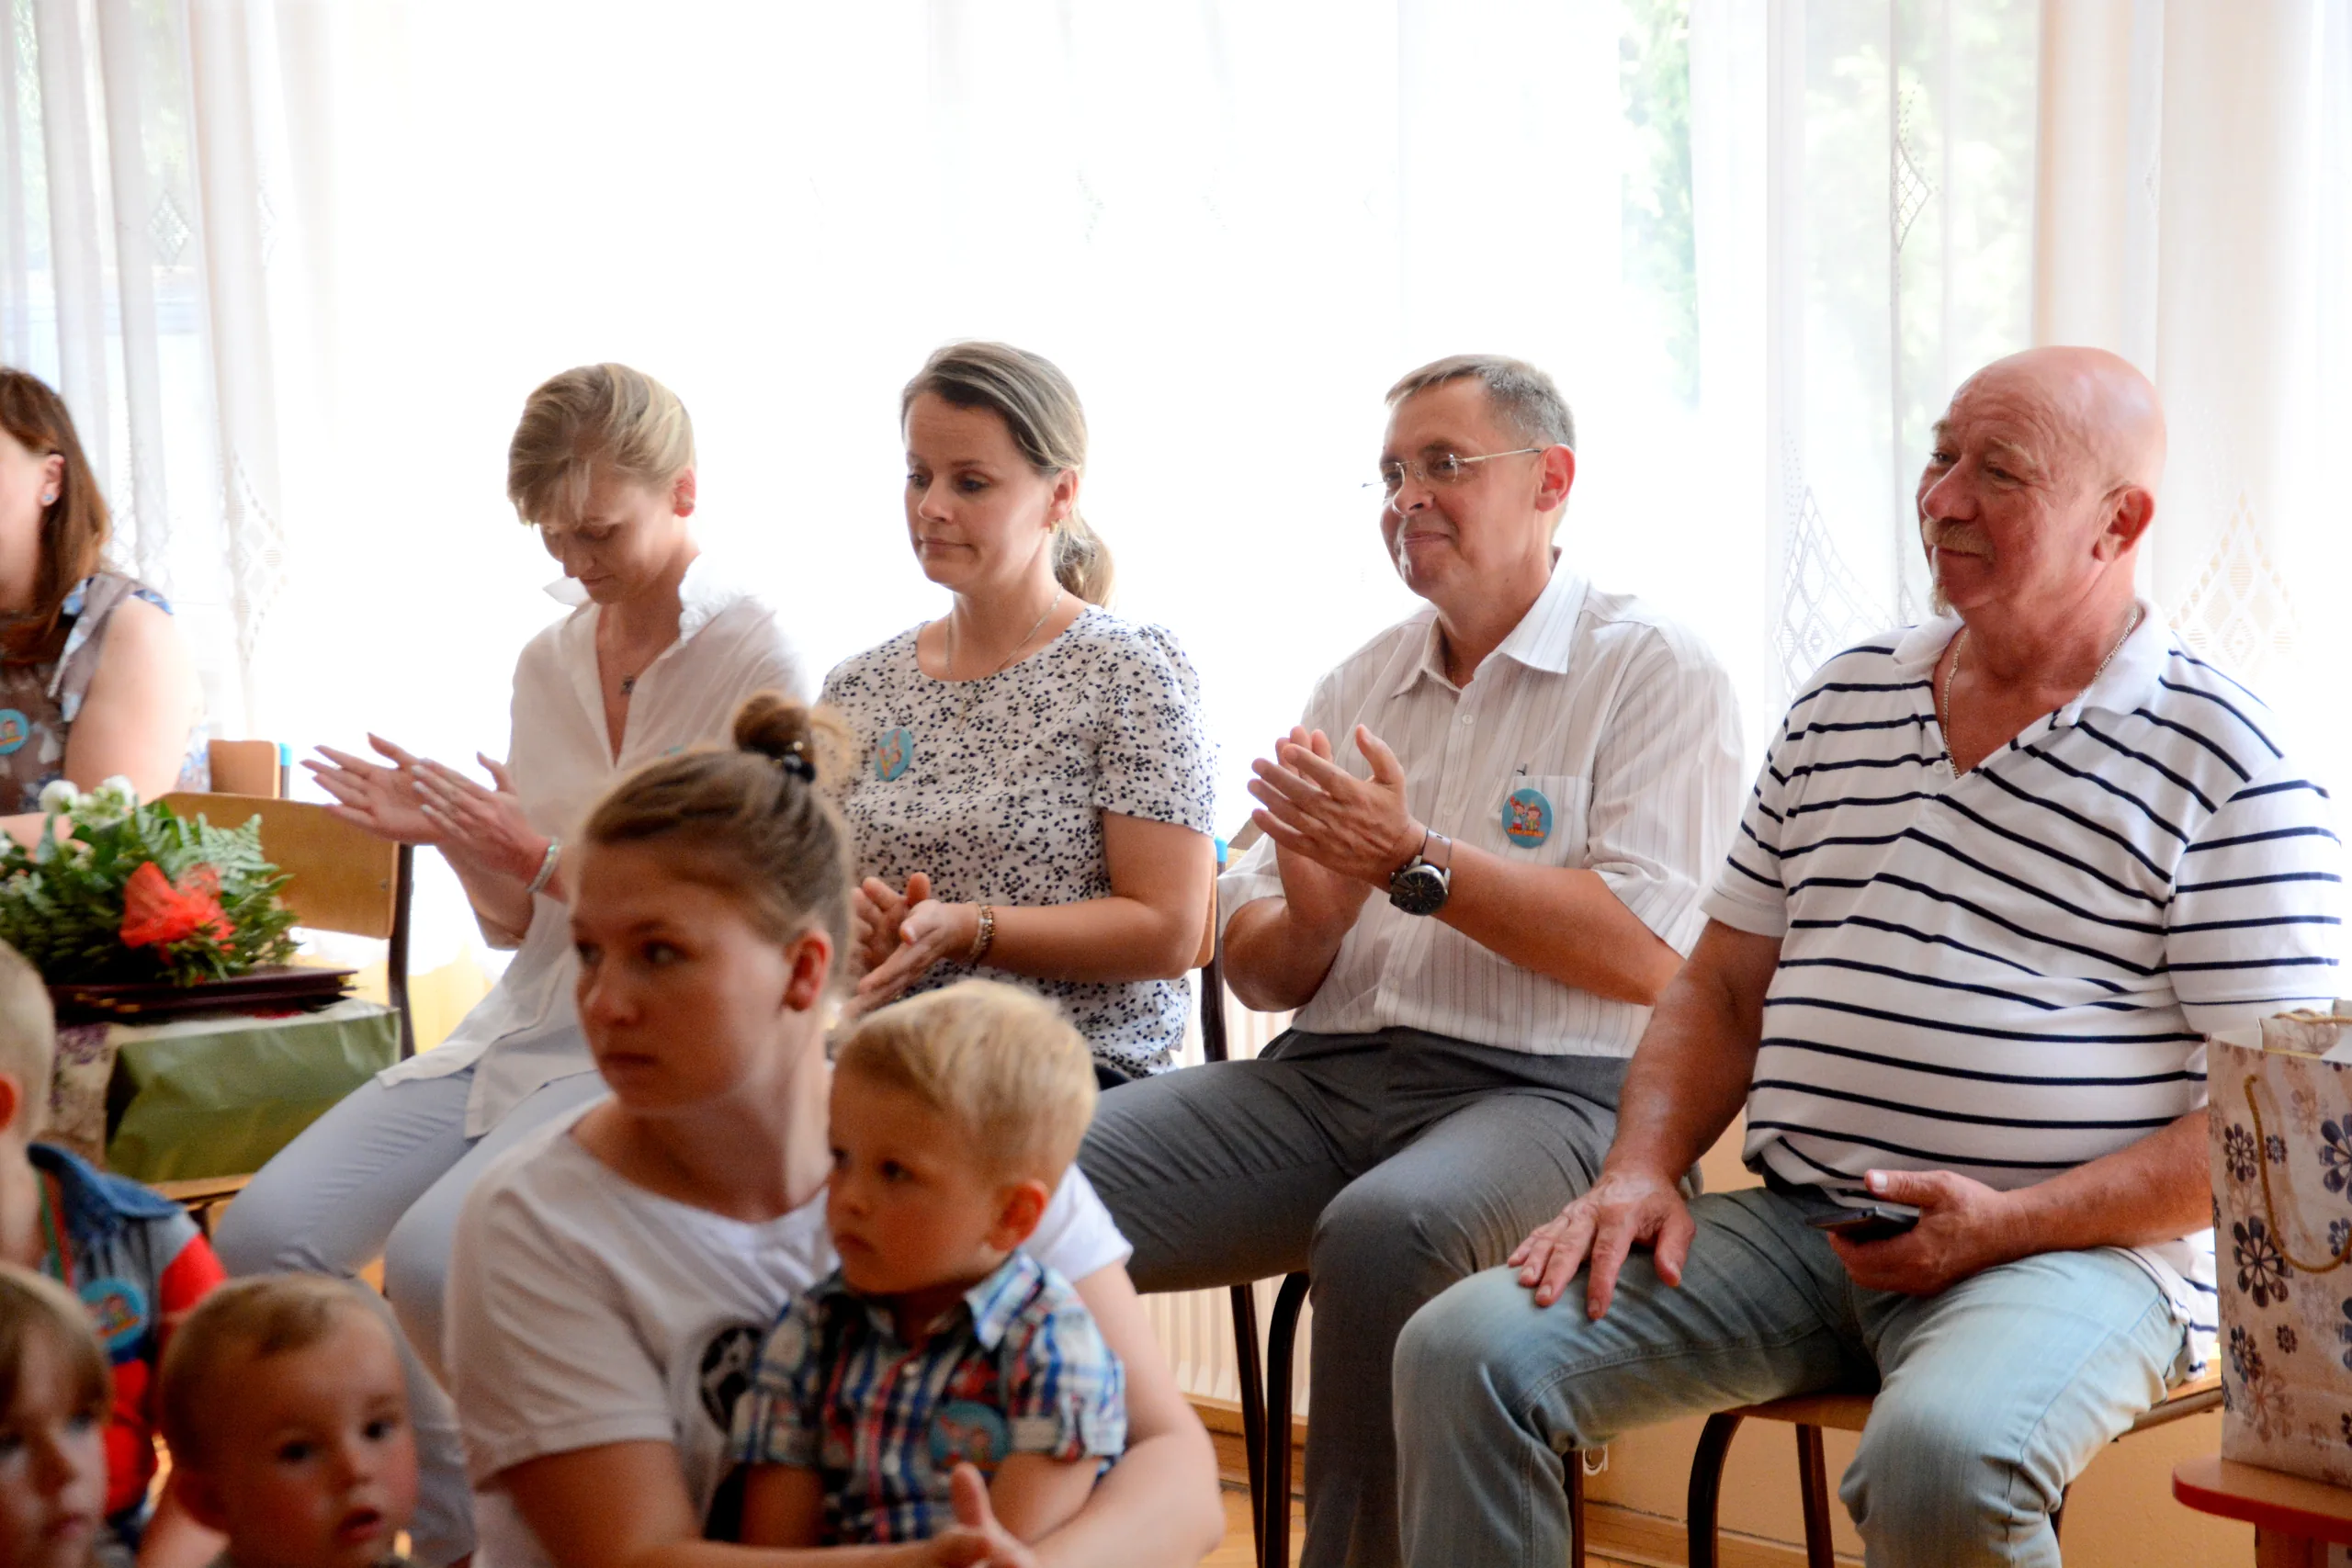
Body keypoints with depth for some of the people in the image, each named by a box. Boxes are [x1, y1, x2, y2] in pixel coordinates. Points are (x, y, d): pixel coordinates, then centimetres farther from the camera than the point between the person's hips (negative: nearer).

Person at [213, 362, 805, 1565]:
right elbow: (520, 926, 16)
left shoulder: (757, 664, -9)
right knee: (265, 1235, -12)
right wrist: (454, 842, -5)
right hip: (519, 1034, 7)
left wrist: (548, 863, -18)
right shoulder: (548, 662, 12)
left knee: (433, 1255, -29)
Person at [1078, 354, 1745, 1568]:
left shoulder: (1655, 673, 2)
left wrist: (1412, 858, -12)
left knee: (1384, 1232, -39)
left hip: (1541, 1091, -6)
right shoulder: (1359, 684, 20)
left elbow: (1645, 953, -12)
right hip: (1320, 1076, 6)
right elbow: (1253, 968, 18)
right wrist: (1312, 919, -6)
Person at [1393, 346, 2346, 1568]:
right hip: (1794, 1227, 5)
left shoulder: (2227, 766, -3)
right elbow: (1723, 986, 21)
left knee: (1939, 1461, -38)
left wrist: (2009, 1224, -16)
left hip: (2076, 1252, -5)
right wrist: (1640, 1171, 2)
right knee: (1464, 1352, -16)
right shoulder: (1844, 702, 17)